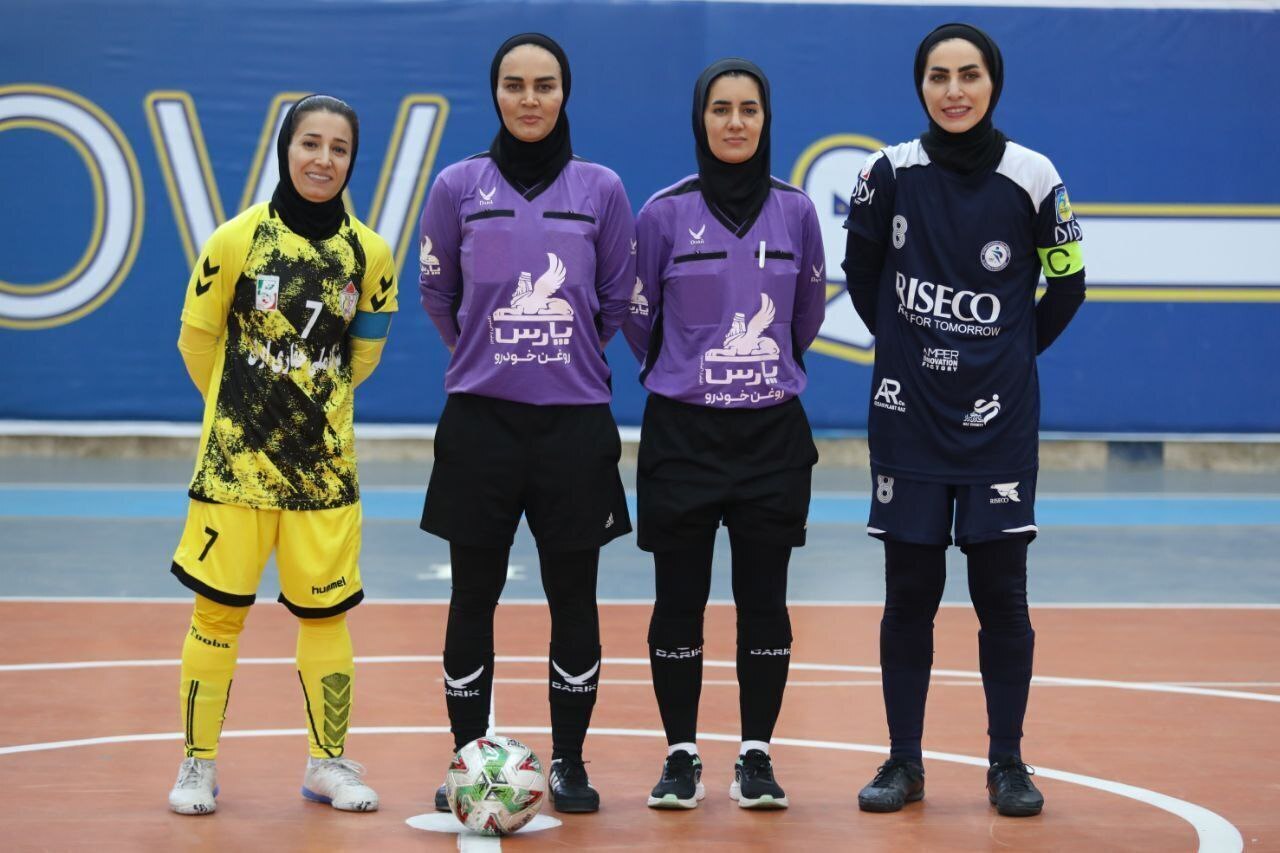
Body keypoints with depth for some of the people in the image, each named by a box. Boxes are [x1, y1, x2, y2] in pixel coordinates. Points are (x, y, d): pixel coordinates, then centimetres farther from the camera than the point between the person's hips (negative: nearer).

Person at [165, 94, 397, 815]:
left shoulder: (370, 254, 0)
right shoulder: (238, 239, -8)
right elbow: (197, 338, 4)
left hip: (324, 459, 2)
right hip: (237, 456, -2)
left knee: (326, 612, 7)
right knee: (219, 608, 1)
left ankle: (330, 764, 20)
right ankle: (198, 765, 13)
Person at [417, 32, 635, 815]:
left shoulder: (601, 190, 1)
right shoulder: (459, 187, 1)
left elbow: (619, 302, 9)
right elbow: (437, 294, 11)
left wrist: (568, 359, 12)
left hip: (576, 419, 0)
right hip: (481, 419, 0)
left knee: (574, 594, 5)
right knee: (474, 594, 5)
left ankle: (569, 760, 16)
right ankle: (467, 761, 15)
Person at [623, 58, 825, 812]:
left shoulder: (795, 211, 2)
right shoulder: (665, 213, -4)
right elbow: (638, 318, 6)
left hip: (773, 433, 1)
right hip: (683, 432, -1)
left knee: (764, 599, 4)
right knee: (680, 599, 3)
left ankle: (758, 756, 12)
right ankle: (682, 757, 12)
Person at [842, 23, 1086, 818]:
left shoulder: (1032, 178, -6)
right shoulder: (891, 172, -4)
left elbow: (1067, 283, 7)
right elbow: (861, 269, 12)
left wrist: (1014, 350, 9)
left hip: (999, 418, -1)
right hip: (909, 416, 1)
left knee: (1001, 592, 2)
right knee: (909, 593, 5)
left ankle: (1008, 763, 12)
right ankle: (904, 762, 14)